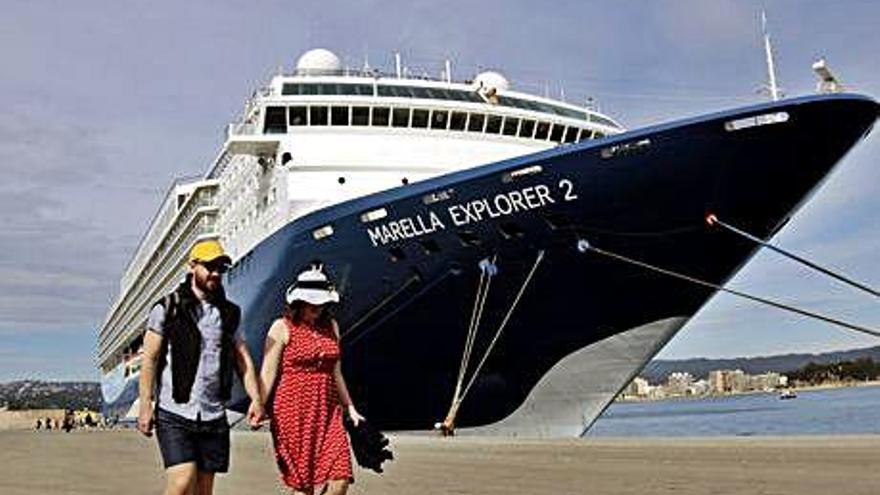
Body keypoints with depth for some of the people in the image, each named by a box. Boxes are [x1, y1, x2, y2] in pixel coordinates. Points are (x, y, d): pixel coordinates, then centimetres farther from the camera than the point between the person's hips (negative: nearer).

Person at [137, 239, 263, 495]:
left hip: (213, 418, 4)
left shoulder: (228, 313, 12)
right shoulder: (168, 308, 0)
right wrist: (145, 406, -8)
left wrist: (255, 399, -5)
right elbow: (149, 360, -1)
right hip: (174, 415, -4)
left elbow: (243, 359, 8)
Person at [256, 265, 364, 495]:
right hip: (293, 410, -4)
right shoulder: (282, 328, -2)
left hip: (327, 411, 5)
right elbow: (268, 373, -4)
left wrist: (350, 408, 21)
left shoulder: (332, 327, 13)